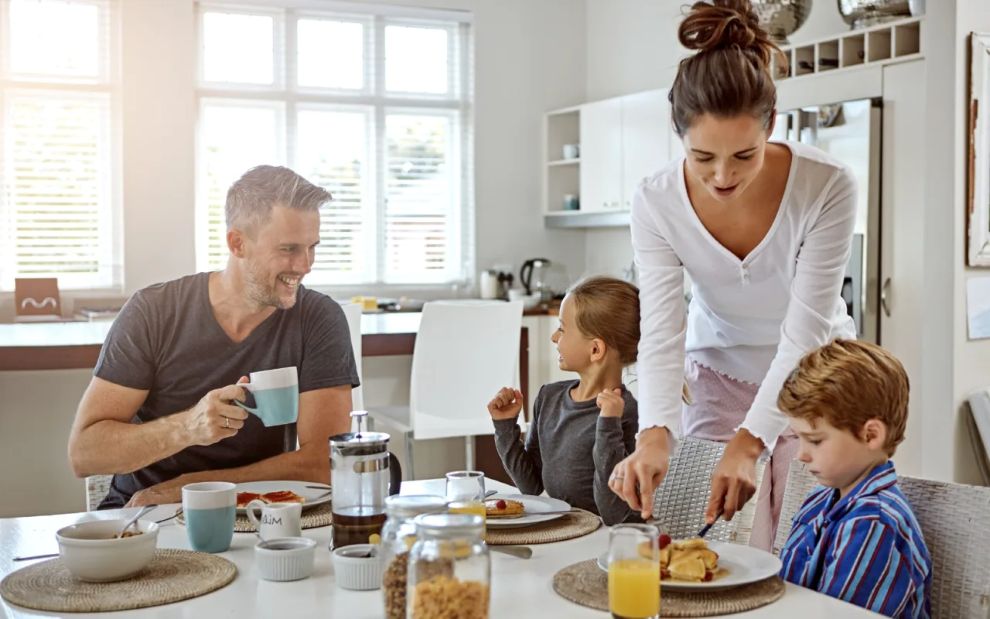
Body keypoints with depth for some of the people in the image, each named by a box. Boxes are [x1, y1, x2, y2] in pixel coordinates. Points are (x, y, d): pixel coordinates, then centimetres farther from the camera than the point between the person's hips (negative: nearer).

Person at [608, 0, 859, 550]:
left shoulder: (828, 189, -28)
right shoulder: (655, 204, -21)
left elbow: (804, 334, -27)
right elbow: (660, 334, -22)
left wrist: (749, 442, -37)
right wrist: (654, 434, -40)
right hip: (719, 376, 1)